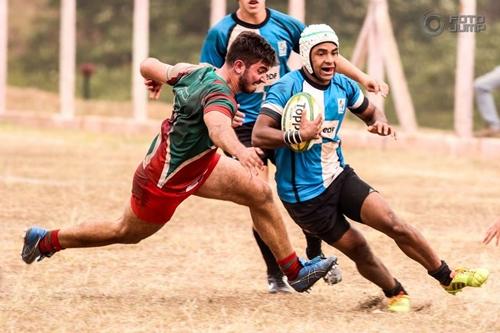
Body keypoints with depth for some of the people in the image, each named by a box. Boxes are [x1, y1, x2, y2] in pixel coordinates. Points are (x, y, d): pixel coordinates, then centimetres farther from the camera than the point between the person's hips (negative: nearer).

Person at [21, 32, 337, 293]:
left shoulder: (200, 71, -8)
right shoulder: (219, 93, -34)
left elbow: (148, 65, 3)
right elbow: (217, 127, -58)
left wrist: (159, 78, 27)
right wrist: (239, 150, -78)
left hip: (194, 162, 9)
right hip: (166, 179, -9)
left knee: (260, 193, -3)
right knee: (126, 233, 16)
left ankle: (295, 271, 6)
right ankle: (47, 241, 36)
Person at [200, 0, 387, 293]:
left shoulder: (285, 25, 2)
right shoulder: (221, 33, -6)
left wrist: (361, 77, 3)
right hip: (245, 126, -3)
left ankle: (315, 254, 24)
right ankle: (274, 274, 6)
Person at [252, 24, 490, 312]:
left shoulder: (343, 86, 1)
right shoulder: (286, 88, -18)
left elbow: (370, 111, 20)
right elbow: (259, 136, -28)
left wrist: (380, 122, -5)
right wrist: (299, 136, -44)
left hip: (339, 176, 5)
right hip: (304, 196, -5)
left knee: (392, 222, -11)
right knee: (358, 249, -1)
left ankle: (449, 277, 1)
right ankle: (396, 294, 26)